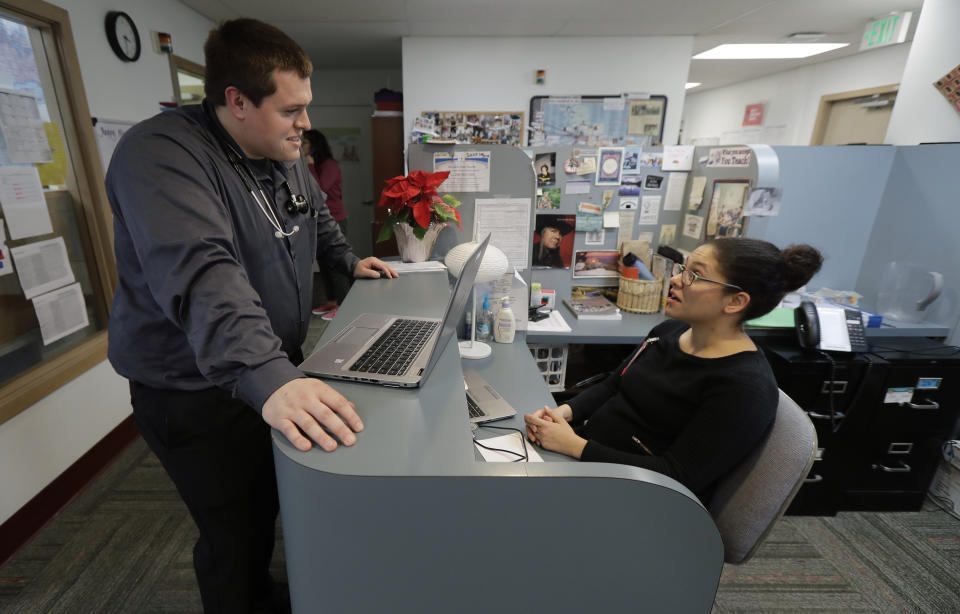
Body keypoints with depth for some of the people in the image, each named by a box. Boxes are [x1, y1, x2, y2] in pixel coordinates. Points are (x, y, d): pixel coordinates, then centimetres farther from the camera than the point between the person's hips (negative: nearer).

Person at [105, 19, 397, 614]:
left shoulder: (286, 157, 3)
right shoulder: (160, 154, -23)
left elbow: (318, 217, 25)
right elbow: (200, 273, -41)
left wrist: (350, 259, 19)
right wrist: (267, 377, -51)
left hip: (277, 368, 8)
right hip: (198, 393, -7)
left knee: (271, 501, 25)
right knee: (237, 535, 6)